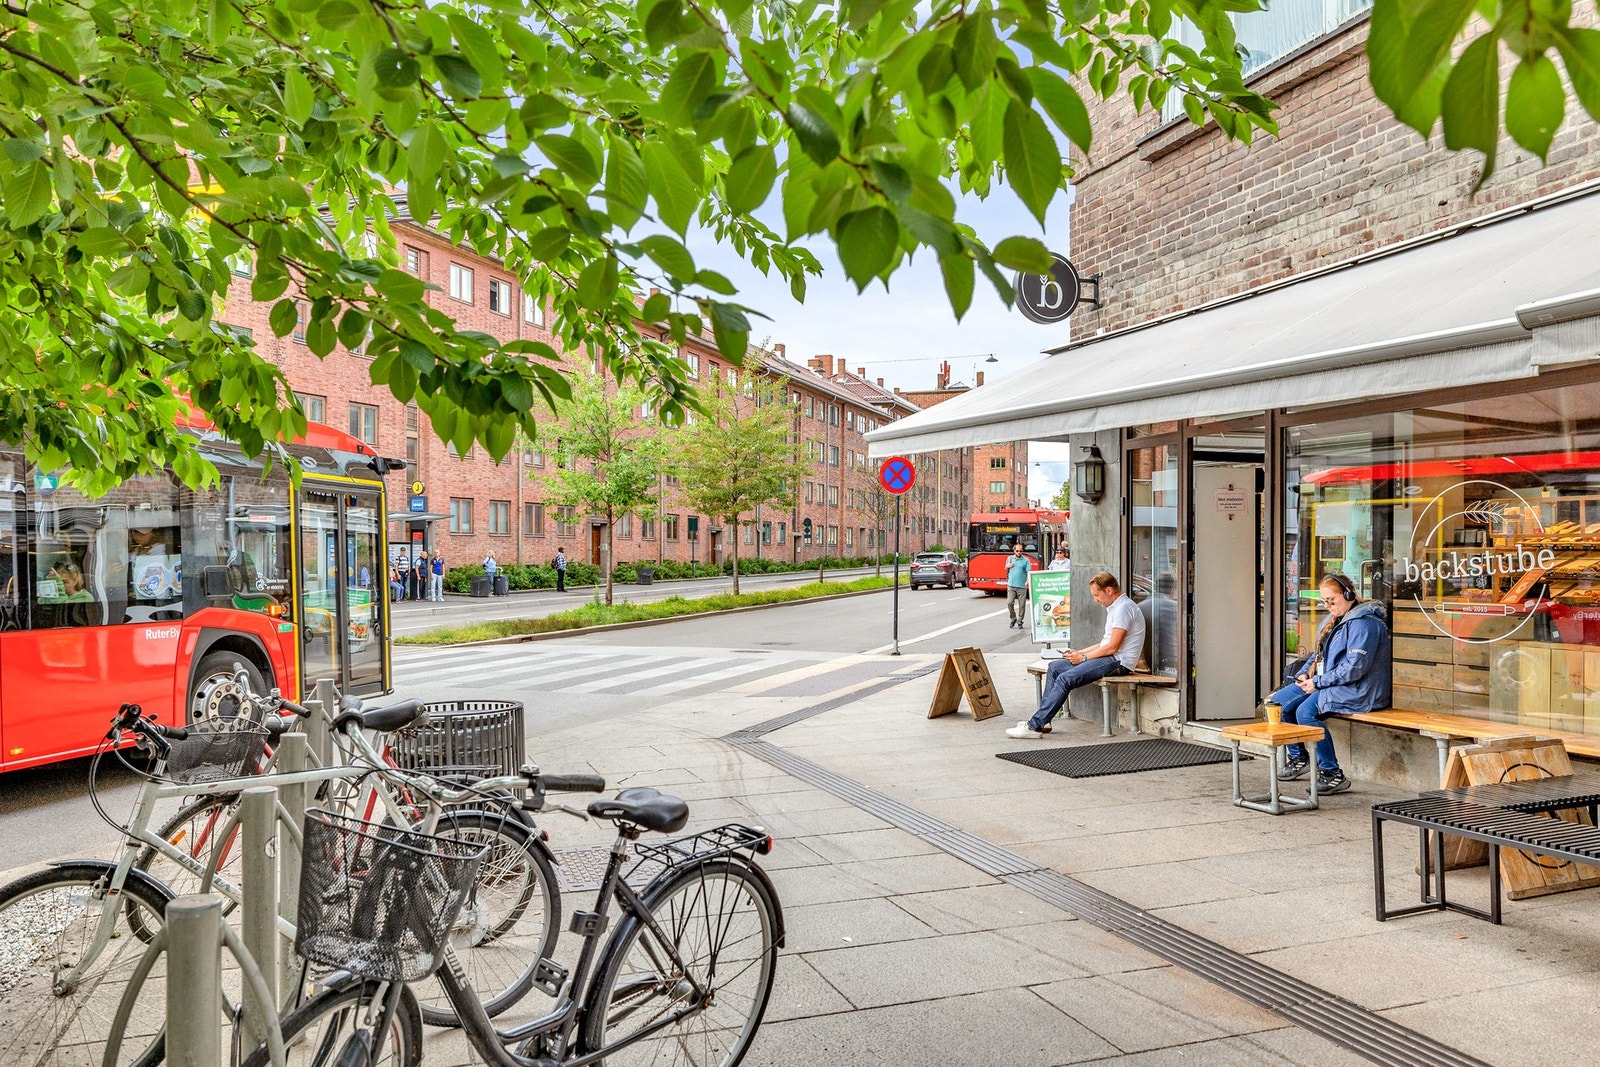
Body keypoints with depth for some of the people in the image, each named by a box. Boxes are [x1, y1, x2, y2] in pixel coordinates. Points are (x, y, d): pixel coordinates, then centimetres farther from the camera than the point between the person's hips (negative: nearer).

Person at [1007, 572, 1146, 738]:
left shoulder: (1123, 608, -13)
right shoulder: (1114, 607, 20)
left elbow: (1112, 647, -18)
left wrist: (1083, 658, -8)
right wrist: (1079, 652, 12)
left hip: (1118, 661, -11)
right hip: (1110, 658, 11)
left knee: (1065, 679, -23)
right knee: (1055, 667, 2)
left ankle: (1035, 726, -22)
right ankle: (1042, 720, -2)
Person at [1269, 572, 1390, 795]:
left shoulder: (1364, 623, -15)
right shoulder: (1333, 620, 17)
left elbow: (1355, 667, -23)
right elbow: (1318, 654, 24)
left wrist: (1318, 682, -19)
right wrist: (1305, 672, 4)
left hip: (1357, 690, -10)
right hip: (1326, 683, 10)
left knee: (1305, 711, -30)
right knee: (1278, 702, -1)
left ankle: (1333, 774, -20)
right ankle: (1298, 758, 14)